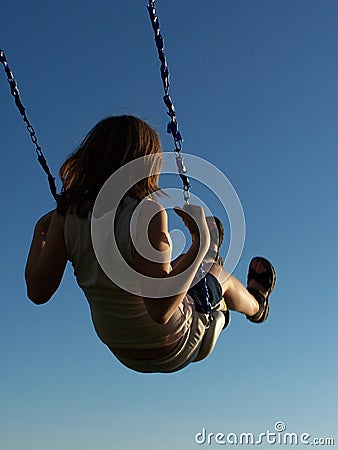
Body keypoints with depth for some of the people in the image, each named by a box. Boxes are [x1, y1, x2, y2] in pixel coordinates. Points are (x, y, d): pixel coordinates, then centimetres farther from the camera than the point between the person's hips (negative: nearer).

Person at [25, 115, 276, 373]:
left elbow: (38, 291, -12)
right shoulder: (147, 214, -32)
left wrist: (40, 233, 3)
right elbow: (160, 309, -37)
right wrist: (200, 243, -32)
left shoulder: (67, 213, -15)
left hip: (123, 353, 5)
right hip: (173, 353, -4)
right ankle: (256, 305, 58)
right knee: (216, 271, 23)